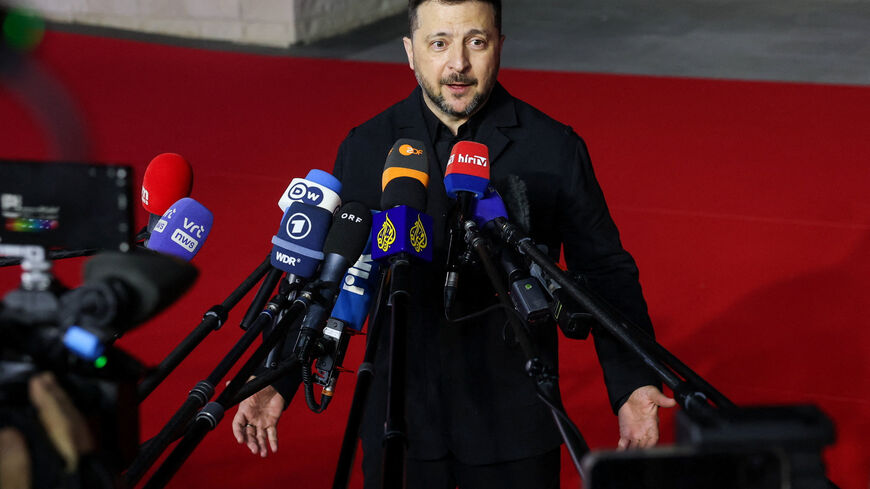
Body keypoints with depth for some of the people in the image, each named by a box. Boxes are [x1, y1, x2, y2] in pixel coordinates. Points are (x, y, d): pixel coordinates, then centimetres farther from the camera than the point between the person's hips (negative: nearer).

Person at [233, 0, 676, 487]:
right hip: (401, 424, 1)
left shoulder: (556, 150, -4)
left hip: (516, 428, -1)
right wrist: (276, 383, -5)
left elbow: (606, 273, 0)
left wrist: (633, 383, -12)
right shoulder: (365, 150, 0)